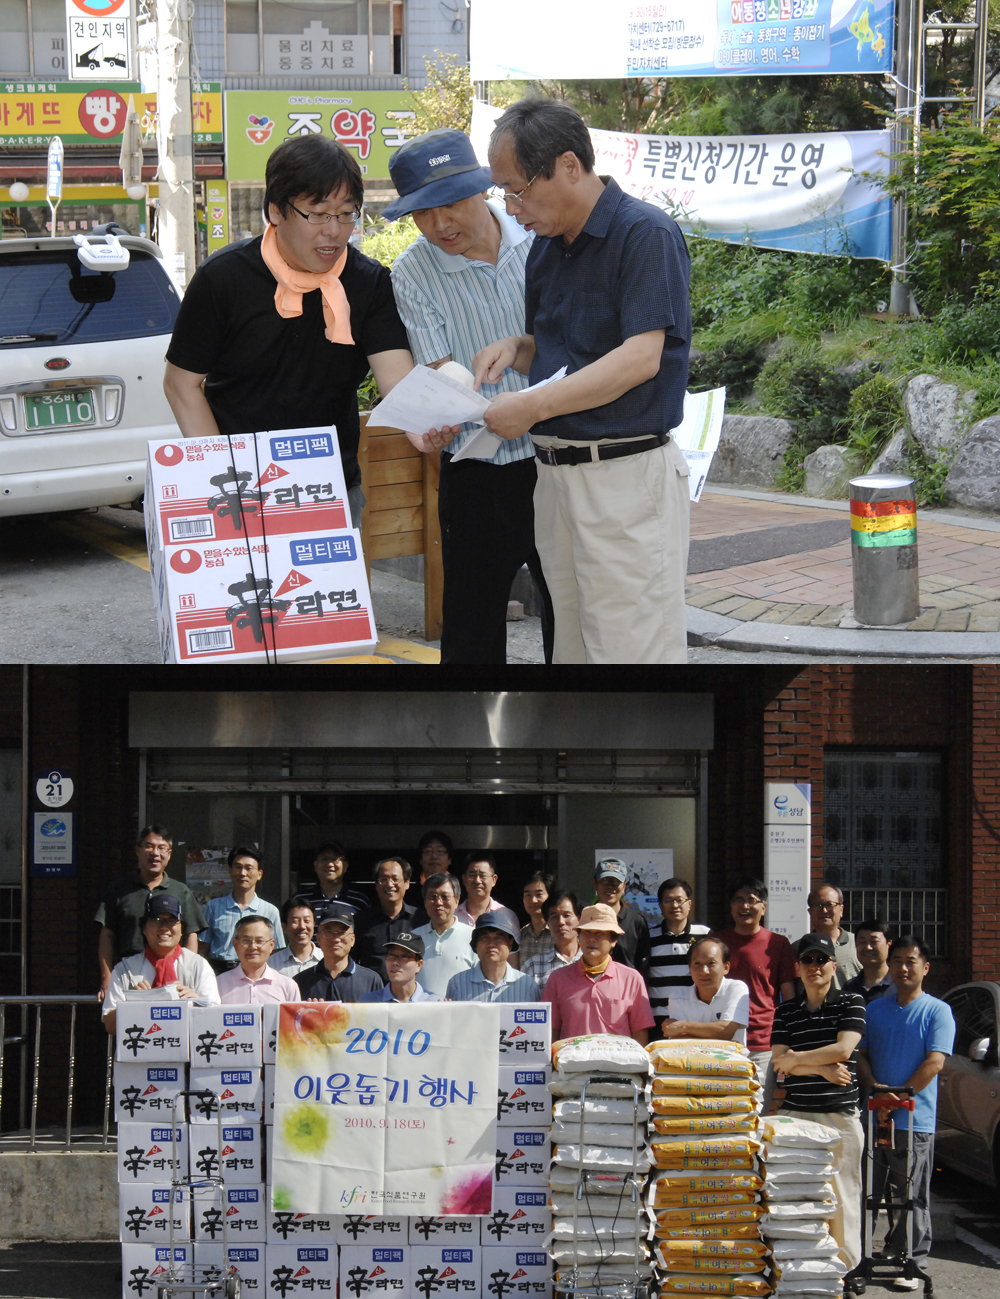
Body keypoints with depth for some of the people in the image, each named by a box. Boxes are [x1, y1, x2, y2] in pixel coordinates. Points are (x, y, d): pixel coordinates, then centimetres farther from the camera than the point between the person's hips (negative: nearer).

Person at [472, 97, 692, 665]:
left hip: (628, 474, -8)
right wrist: (516, 348, 2)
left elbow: (641, 358, -20)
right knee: (573, 650, 10)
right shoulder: (546, 247, 15)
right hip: (556, 474, 8)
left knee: (632, 654, -8)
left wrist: (533, 406, -21)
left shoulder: (646, 235, -12)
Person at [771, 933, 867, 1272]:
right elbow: (778, 1062, 1)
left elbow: (844, 1049, -9)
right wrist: (822, 1068, -12)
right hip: (794, 1113, 2)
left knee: (840, 1194, -2)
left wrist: (796, 1059, -5)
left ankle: (844, 1267, 7)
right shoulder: (785, 1012, 12)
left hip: (840, 1114, -2)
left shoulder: (851, 1003, 4)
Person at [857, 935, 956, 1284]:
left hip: (915, 1120, -4)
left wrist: (901, 1095, -14)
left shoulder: (937, 1011, -1)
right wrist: (874, 1087, -8)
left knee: (912, 1196, -1)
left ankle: (910, 1261, 6)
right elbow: (861, 1054, 12)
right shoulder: (874, 1009, 13)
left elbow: (935, 1062, -9)